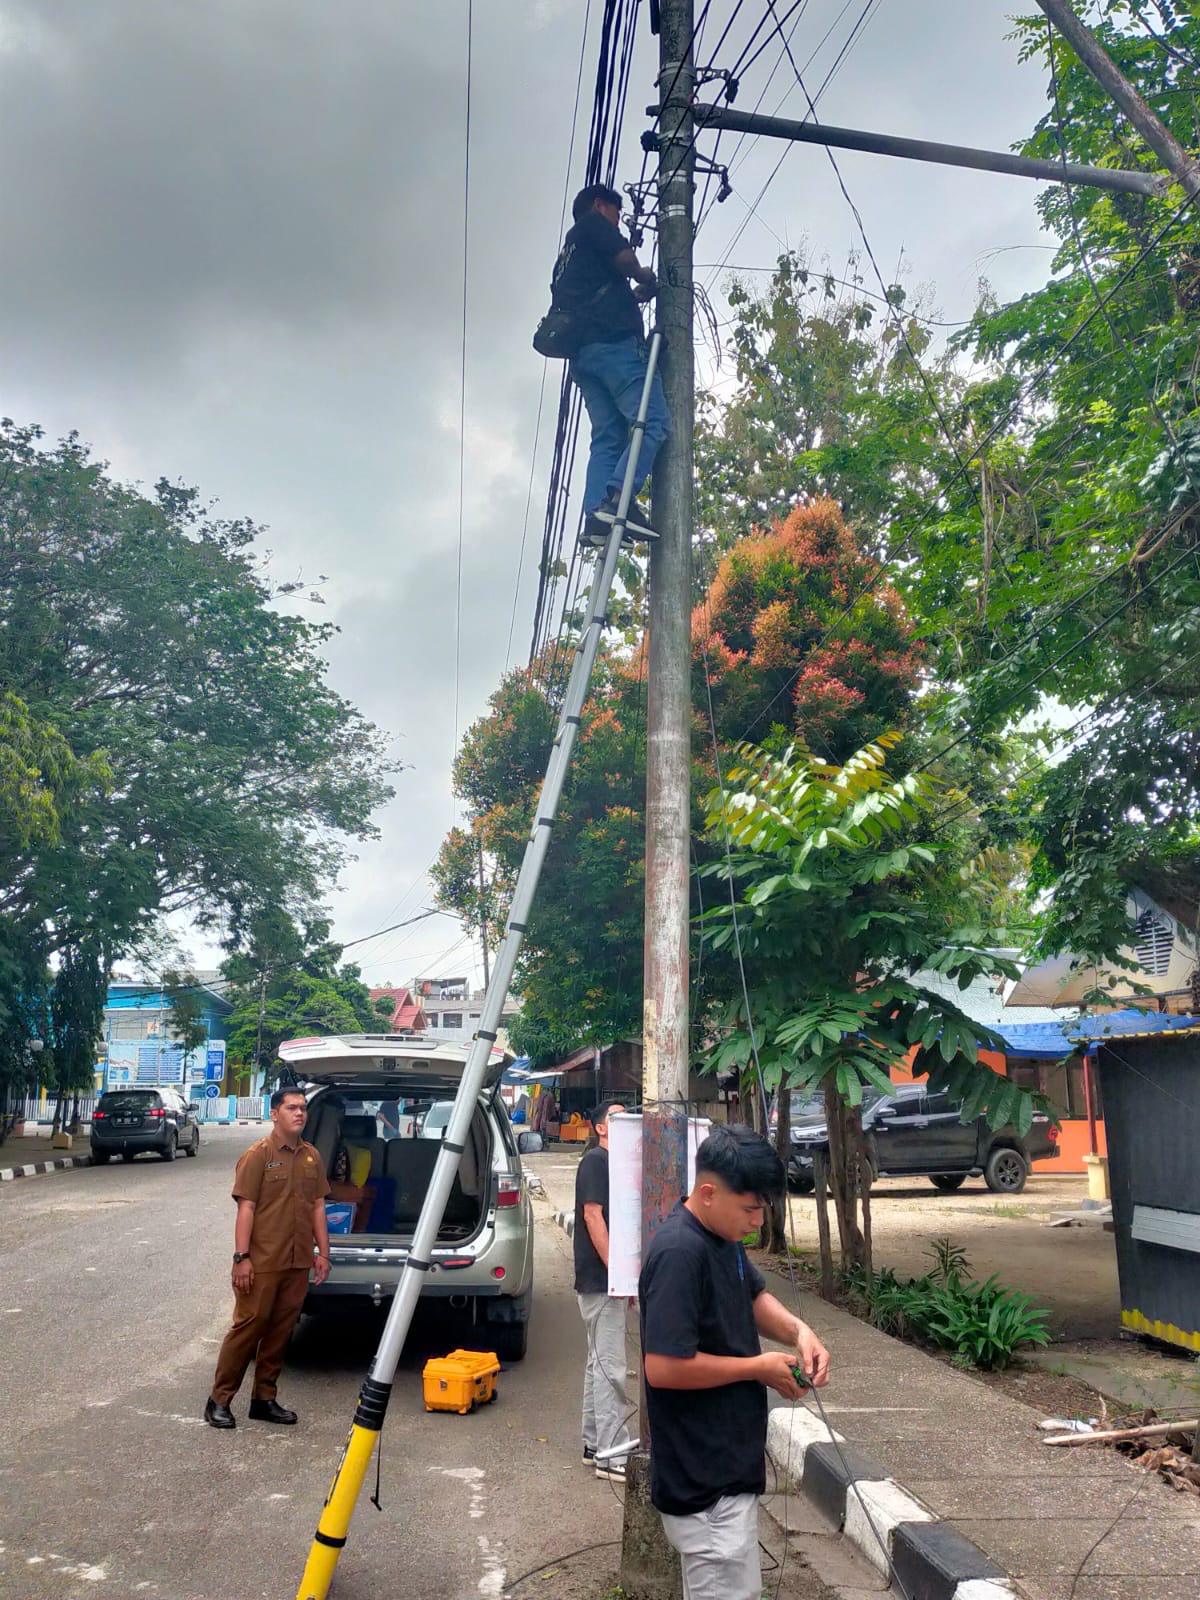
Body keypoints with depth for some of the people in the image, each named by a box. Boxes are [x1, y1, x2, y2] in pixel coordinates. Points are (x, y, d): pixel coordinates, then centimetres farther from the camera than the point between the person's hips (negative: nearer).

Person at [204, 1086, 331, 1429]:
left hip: (298, 1262, 6)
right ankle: (219, 1401, 11)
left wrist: (323, 1252, 10)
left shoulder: (311, 1157, 9)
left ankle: (264, 1399, 21)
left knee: (280, 1330, 11)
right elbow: (246, 1208, -11)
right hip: (262, 1262, -5)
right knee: (249, 1326, -1)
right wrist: (242, 1256, -15)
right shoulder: (259, 1155, -8)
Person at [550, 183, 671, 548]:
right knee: (654, 421, -15)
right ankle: (618, 500, -32)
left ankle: (596, 517, -15)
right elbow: (625, 259, -5)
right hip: (613, 343, -9)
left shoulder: (567, 253, 34)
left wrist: (633, 295, 29)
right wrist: (647, 279, 13)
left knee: (607, 436, 1)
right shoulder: (594, 224, 10)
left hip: (581, 353, 9)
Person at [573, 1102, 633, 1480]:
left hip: (606, 1280, 10)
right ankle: (611, 1455, -2)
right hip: (600, 1279, -10)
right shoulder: (595, 1161, -11)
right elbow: (593, 1215, -19)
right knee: (610, 1367, -7)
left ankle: (594, 1445, 23)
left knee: (599, 1363, 15)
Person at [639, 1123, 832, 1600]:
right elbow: (663, 1367, -30)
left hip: (724, 1464, 10)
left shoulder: (724, 1237, 3)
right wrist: (759, 1368, -19)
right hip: (702, 1477, -10)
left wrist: (797, 1329, -1)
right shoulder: (679, 1253, -27)